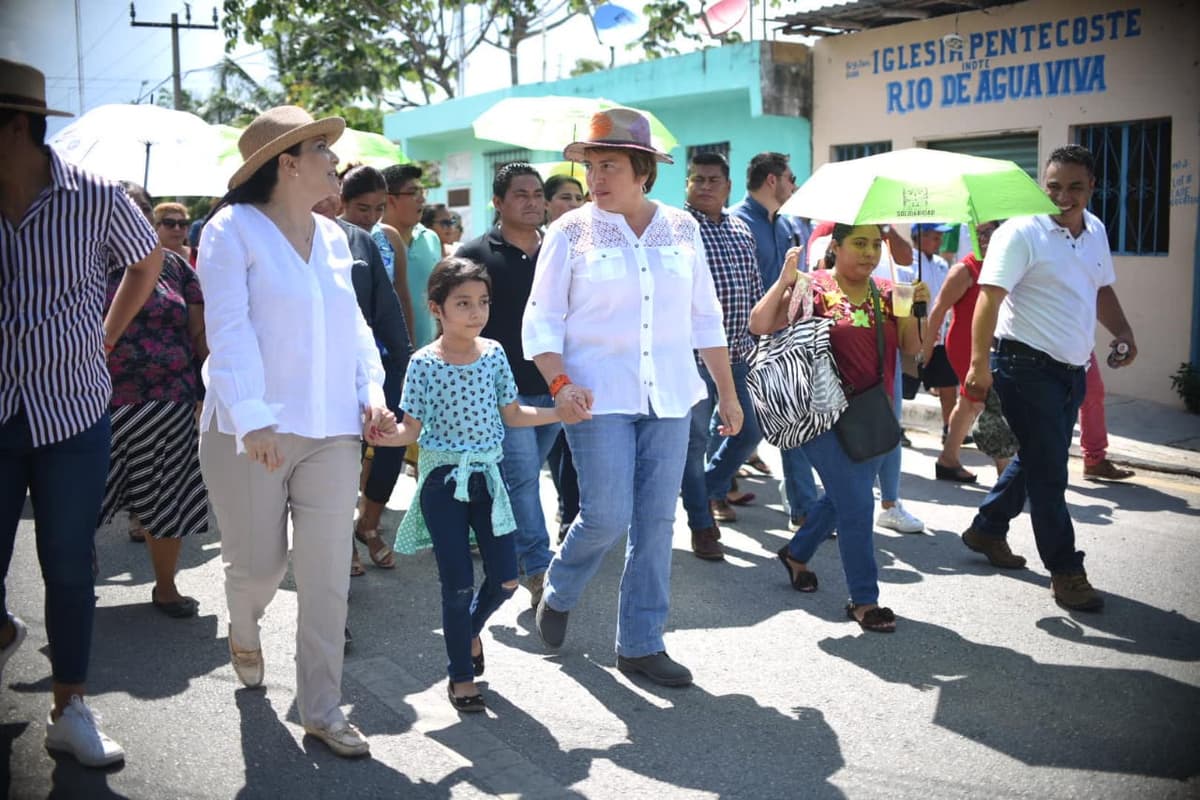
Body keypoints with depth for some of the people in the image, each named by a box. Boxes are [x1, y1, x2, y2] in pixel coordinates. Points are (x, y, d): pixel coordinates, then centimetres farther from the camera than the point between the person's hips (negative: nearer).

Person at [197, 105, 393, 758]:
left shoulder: (332, 237, 13)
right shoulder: (234, 230, -5)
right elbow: (229, 331, -13)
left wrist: (373, 393, 2)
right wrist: (253, 419, -22)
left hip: (331, 430, 5)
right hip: (251, 431, -4)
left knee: (328, 576, 2)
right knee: (258, 563, 7)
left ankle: (320, 709, 14)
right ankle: (244, 631, 44)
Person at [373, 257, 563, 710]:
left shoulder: (494, 354, 1)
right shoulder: (424, 363, -10)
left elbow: (512, 415, 7)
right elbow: (412, 428, -9)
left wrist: (560, 413, -2)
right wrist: (385, 437, -29)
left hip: (486, 477, 4)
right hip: (443, 481, -4)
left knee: (505, 579, 5)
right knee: (458, 585, 2)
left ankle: (471, 628, 38)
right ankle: (460, 676, 21)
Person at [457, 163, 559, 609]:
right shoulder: (477, 255, -2)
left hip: (552, 389, 4)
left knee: (524, 478, 14)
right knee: (522, 478, -10)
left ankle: (509, 560, 29)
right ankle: (539, 571, -3)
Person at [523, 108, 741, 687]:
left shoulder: (681, 229, 8)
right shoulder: (570, 232, -1)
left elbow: (705, 318, 13)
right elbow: (541, 320, -2)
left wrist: (727, 393, 12)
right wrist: (560, 384, -18)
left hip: (668, 397, 3)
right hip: (599, 397, -3)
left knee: (656, 522, 5)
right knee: (607, 516, -8)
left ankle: (641, 644, 18)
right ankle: (558, 593, 25)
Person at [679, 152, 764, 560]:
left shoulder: (741, 229, 13)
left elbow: (756, 290, 19)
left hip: (739, 353, 7)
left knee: (749, 431, 12)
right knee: (694, 439, 1)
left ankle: (711, 486, 37)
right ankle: (701, 524, 15)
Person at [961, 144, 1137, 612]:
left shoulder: (1096, 231, 11)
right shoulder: (1022, 232, -14)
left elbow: (1102, 289, 23)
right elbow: (989, 297, -20)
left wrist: (1122, 332, 5)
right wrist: (980, 364, -27)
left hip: (1072, 369, 8)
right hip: (1028, 366, -8)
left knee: (1038, 460, 18)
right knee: (1049, 472, -3)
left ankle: (987, 530, 36)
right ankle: (1066, 572, 7)